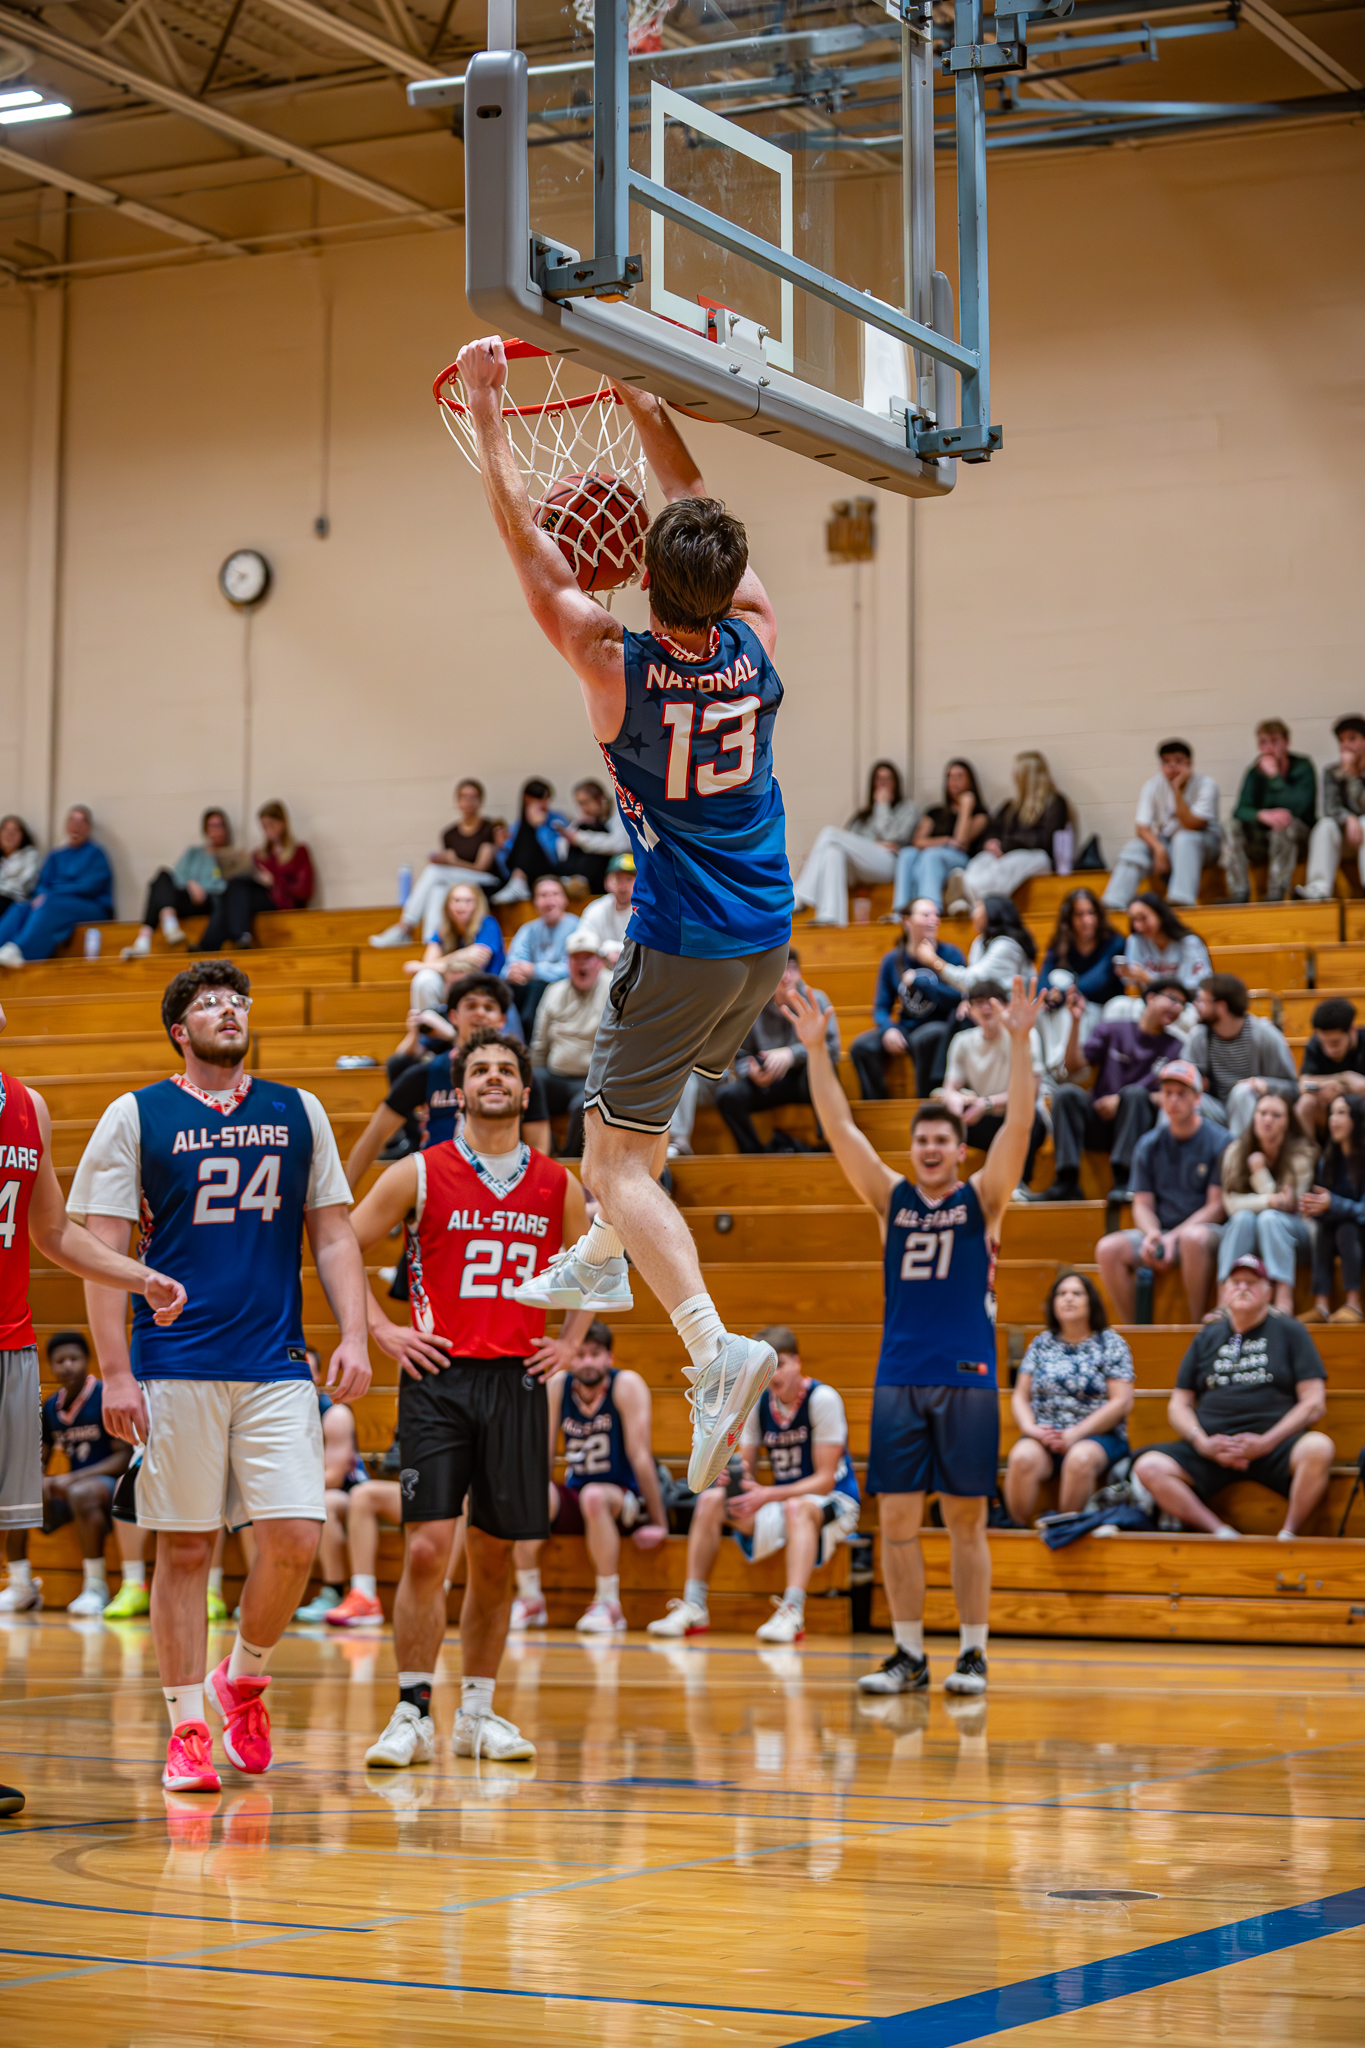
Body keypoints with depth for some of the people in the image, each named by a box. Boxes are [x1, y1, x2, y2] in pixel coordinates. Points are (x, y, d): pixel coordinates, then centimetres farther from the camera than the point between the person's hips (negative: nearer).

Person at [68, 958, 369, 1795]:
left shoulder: (299, 1112, 12)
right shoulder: (136, 1116, 2)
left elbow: (333, 1234, 15)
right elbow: (101, 1247, 0)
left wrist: (354, 1336, 2)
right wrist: (116, 1373, -7)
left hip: (278, 1367, 2)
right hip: (175, 1369, -2)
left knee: (295, 1538, -6)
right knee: (185, 1549, 1)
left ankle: (245, 1677, 20)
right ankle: (188, 1731, 12)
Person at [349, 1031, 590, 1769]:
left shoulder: (557, 1187, 8)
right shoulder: (419, 1175, -1)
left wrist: (569, 1342, 12)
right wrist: (382, 1329, -3)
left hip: (516, 1379, 3)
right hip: (438, 1377, -3)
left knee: (494, 1555, 9)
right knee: (426, 1547, -12)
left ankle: (477, 1713, 20)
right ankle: (413, 1715, -4)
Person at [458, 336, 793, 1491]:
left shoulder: (616, 663, -18)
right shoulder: (756, 642, -6)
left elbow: (528, 544, -9)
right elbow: (703, 519, 10)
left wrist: (488, 404, -2)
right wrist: (644, 407, 17)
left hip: (684, 946, -6)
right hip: (768, 933, 6)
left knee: (622, 1157, -3)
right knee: (636, 1091, 30)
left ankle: (716, 1351, -22)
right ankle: (601, 1261, 48)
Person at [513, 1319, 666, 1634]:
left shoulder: (627, 1386, -12)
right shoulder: (557, 1386, -1)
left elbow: (640, 1456, -16)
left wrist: (658, 1523, -17)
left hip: (628, 1502, -4)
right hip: (575, 1499, 4)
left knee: (594, 1496, -38)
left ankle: (609, 1605, -27)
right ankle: (530, 1600, -9)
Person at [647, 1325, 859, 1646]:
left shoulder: (822, 1399, -17)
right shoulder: (757, 1403, 2)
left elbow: (825, 1480, -20)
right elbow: (747, 1469, 5)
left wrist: (768, 1496, -30)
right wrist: (736, 1476, -21)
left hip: (833, 1503, -6)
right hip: (779, 1504, 6)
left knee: (797, 1507, -40)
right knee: (710, 1500, -13)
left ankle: (793, 1612, -51)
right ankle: (694, 1608, -15)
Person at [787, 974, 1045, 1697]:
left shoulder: (982, 1198, 4)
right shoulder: (891, 1199, 10)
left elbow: (1017, 1126, -9)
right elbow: (839, 1129, 2)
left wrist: (1020, 1041, -19)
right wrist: (815, 1047, -7)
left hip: (967, 1379, -2)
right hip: (898, 1378, 3)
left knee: (966, 1521, 1)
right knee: (898, 1519, 2)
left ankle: (972, 1653, 8)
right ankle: (909, 1655, 10)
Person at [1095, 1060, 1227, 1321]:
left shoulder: (1219, 1142, -1)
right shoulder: (1148, 1145, 12)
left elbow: (1217, 1205, -6)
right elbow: (1142, 1204, 10)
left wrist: (1175, 1236, -17)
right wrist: (1152, 1234, -14)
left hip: (1205, 1229, -4)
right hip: (1160, 1231, 4)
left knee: (1193, 1238, -40)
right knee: (1108, 1248, -22)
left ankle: (1199, 1326, -28)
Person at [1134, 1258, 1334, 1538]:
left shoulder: (1289, 1331, 13)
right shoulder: (1207, 1337, 21)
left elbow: (1314, 1404, 4)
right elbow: (1179, 1404, 17)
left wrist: (1266, 1442, -11)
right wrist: (1203, 1443, -5)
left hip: (1274, 1443, -2)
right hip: (1210, 1448, 2)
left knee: (1319, 1448, -35)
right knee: (1149, 1467, -24)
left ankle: (1288, 1533, -24)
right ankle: (1222, 1533, -28)